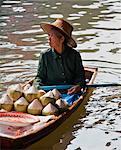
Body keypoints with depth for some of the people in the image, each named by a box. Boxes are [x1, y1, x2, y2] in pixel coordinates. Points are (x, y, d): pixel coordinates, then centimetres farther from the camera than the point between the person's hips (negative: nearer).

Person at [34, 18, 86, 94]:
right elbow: (40, 76, 12)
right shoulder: (45, 56, 5)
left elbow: (80, 76, 10)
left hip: (70, 92, 0)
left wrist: (79, 86, -11)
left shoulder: (74, 55, 4)